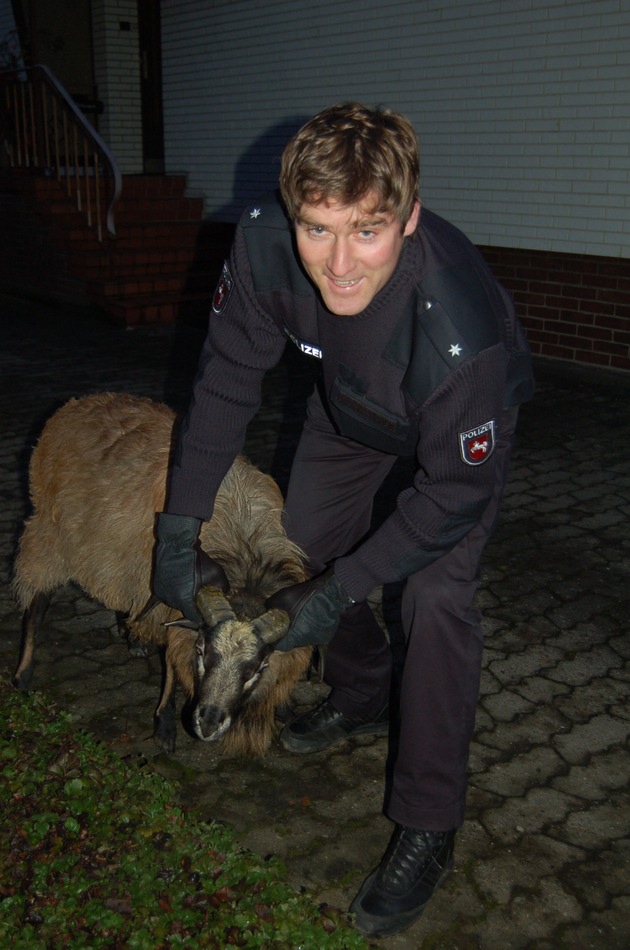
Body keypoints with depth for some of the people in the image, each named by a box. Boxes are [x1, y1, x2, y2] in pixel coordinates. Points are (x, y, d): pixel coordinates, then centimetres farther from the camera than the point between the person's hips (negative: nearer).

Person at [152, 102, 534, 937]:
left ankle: (427, 829, 0)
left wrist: (340, 592, -26)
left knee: (437, 596, -18)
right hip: (351, 401, 6)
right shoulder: (264, 241, -33)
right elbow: (227, 381, -19)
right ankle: (363, 699, 40)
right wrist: (181, 525, -18)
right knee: (306, 543, 13)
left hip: (463, 423, -5)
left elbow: (455, 491, -31)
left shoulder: (458, 330, -46)